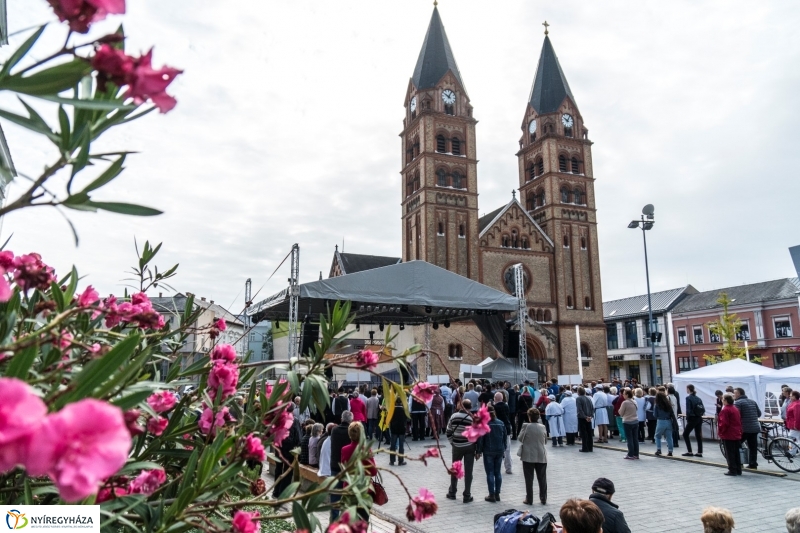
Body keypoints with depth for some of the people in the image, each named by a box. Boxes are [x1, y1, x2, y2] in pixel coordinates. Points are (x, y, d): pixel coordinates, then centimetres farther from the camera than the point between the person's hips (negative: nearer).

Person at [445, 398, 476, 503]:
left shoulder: (454, 416, -5)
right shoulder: (472, 418, -13)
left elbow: (448, 433, -1)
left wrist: (453, 443, 11)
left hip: (457, 447, 2)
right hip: (469, 447, -2)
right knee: (468, 471, 5)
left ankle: (452, 493, 25)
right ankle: (467, 496, 8)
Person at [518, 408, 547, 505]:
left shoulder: (526, 426, -12)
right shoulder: (542, 427, -4)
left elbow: (520, 438, -2)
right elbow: (545, 441, 8)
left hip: (528, 457, -2)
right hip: (541, 457, 2)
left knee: (529, 479, 6)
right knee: (542, 479, 12)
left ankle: (529, 499, 10)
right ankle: (543, 499, 18)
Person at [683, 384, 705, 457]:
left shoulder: (688, 398, -12)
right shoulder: (698, 398, 8)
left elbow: (688, 410, -17)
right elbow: (703, 409, 7)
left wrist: (687, 418, -6)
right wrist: (699, 414, 16)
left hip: (692, 419, -7)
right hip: (699, 418, 7)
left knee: (685, 434, 5)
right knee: (698, 435, 11)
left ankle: (689, 452, 3)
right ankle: (699, 452, 11)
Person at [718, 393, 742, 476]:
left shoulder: (725, 410, -16)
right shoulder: (736, 409, 12)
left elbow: (724, 423, -20)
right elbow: (740, 422, 16)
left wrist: (720, 432, -8)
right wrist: (739, 431, 21)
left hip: (728, 436, -9)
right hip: (737, 435, 9)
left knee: (729, 454, -2)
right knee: (736, 453, 14)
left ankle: (732, 470, -1)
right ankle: (738, 470, 18)